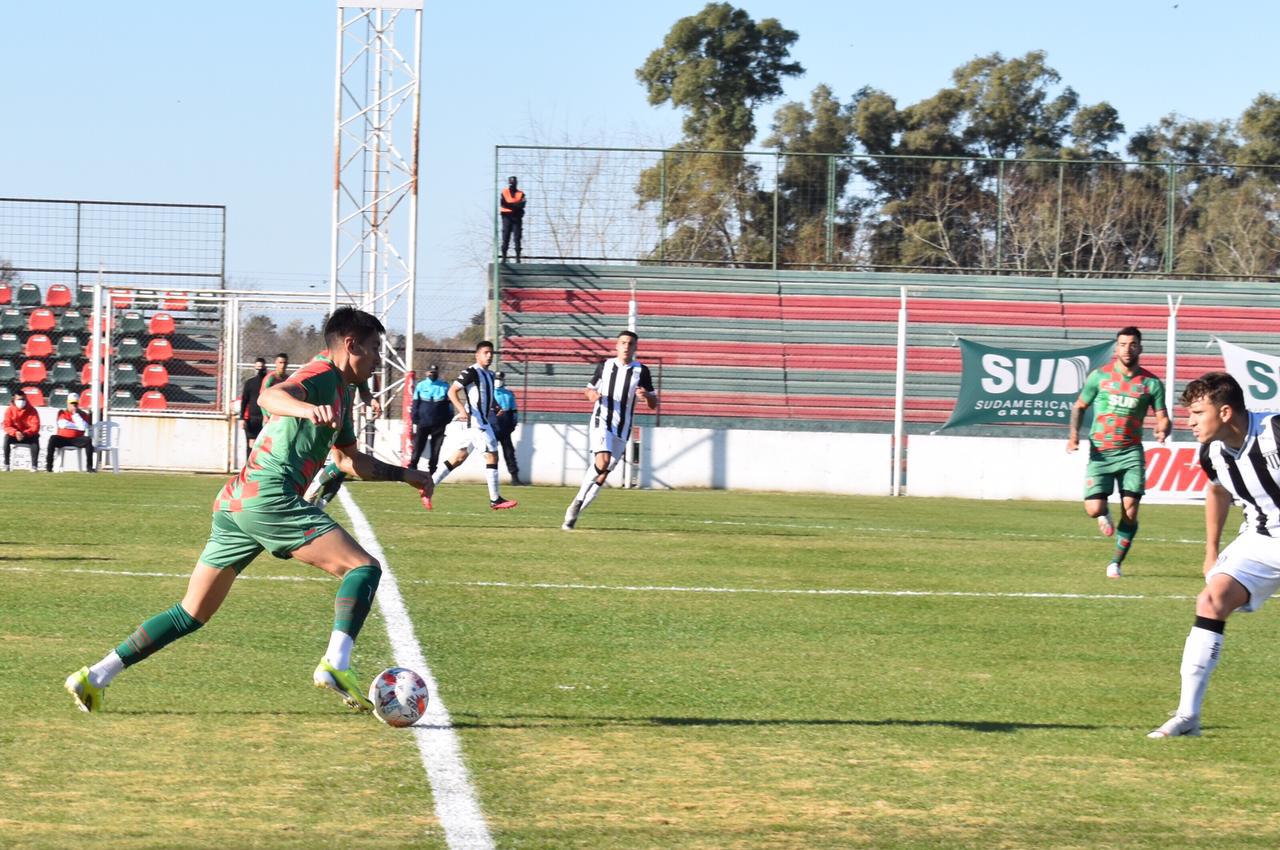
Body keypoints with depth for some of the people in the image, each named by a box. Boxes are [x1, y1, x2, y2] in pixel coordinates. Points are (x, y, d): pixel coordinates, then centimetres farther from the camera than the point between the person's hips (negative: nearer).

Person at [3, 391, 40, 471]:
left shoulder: (32, 410, -9)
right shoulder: (9, 410, -6)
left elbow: (35, 427, -15)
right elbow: (7, 426, -10)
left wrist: (25, 434, -32)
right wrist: (15, 432, -30)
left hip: (28, 435, -1)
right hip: (14, 435, 1)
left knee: (35, 439, -33)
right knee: (7, 438, -31)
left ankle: (34, 466, -28)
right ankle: (6, 465, -27)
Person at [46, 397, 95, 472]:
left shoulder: (83, 415, 8)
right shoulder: (62, 413, 8)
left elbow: (83, 427, -11)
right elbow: (63, 425, -11)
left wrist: (75, 414, -8)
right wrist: (77, 426, -4)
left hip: (76, 440, 1)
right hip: (62, 438, -1)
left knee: (88, 440, -27)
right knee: (53, 439, -31)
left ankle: (89, 466, -27)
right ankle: (48, 466, -32)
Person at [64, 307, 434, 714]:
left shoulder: (341, 391, 26)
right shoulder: (323, 375, -4)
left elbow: (351, 461, 39)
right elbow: (270, 396, -26)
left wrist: (402, 474, 34)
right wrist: (307, 409, -46)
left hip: (233, 504, 10)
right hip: (269, 495, -10)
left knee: (191, 615, 12)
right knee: (364, 567, -12)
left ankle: (95, 677, 9)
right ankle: (335, 664, -29)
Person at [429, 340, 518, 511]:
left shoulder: (489, 375, 19)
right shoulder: (471, 372, -9)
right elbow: (452, 391, -13)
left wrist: (495, 407, 12)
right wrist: (462, 409, -28)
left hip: (483, 420, 9)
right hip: (475, 420, -9)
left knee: (459, 457, 9)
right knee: (492, 455, -8)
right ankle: (495, 499, -4)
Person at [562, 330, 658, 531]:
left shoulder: (641, 371, 4)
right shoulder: (604, 366, 6)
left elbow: (654, 404, 6)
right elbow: (590, 388, 20)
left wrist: (646, 396, -18)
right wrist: (591, 394, -4)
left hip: (622, 429, 2)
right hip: (601, 422, -2)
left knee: (603, 474, 2)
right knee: (603, 461, -27)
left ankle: (573, 513, 13)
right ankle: (579, 499, -9)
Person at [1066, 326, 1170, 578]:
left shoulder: (1151, 383, 3)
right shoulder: (1099, 376, 2)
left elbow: (1162, 417, 6)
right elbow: (1080, 406, 12)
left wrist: (1162, 430, -19)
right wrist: (1074, 433, -4)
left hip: (1131, 453, 0)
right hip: (1100, 453, 0)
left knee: (1130, 512, -9)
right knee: (1093, 509, -13)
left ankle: (1116, 562, 10)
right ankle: (1104, 515, 27)